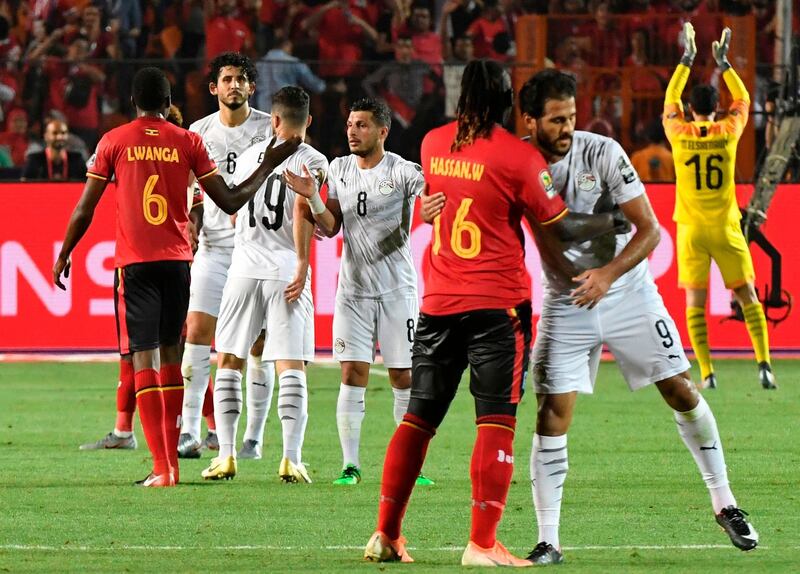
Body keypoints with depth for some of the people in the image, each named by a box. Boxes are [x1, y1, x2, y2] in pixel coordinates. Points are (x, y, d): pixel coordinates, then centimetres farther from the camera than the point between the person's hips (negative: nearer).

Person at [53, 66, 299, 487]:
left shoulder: (114, 142, 2)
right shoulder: (187, 142, 4)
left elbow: (84, 209, 3)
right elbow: (230, 202, 5)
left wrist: (64, 255, 16)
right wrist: (269, 166, 17)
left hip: (134, 262, -2)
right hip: (177, 260, 2)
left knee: (143, 357, -6)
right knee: (169, 353, 16)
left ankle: (162, 468, -15)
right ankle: (171, 458, 20)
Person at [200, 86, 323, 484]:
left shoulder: (250, 155, 12)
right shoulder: (312, 161, -1)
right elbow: (302, 209, -18)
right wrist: (303, 262, -18)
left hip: (244, 267, 3)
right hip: (286, 270, -3)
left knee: (228, 362, 11)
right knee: (291, 367, -2)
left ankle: (225, 456, 5)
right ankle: (291, 459, -10)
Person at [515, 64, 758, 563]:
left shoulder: (603, 153, -16)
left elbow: (648, 228, -15)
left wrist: (608, 274, -29)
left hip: (627, 292, 0)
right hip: (565, 302, 1)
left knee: (681, 391, 1)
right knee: (553, 414, -7)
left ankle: (725, 504, 17)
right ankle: (548, 542, -2)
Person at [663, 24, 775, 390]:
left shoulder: (679, 134, -3)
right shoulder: (728, 132, -3)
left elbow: (671, 98, 15)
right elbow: (742, 99, 16)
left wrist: (688, 59, 23)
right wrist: (723, 63, 24)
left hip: (691, 229, 0)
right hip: (726, 229, 0)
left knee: (695, 302, 2)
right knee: (747, 295, 5)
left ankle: (707, 373, -7)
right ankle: (763, 362, -9)